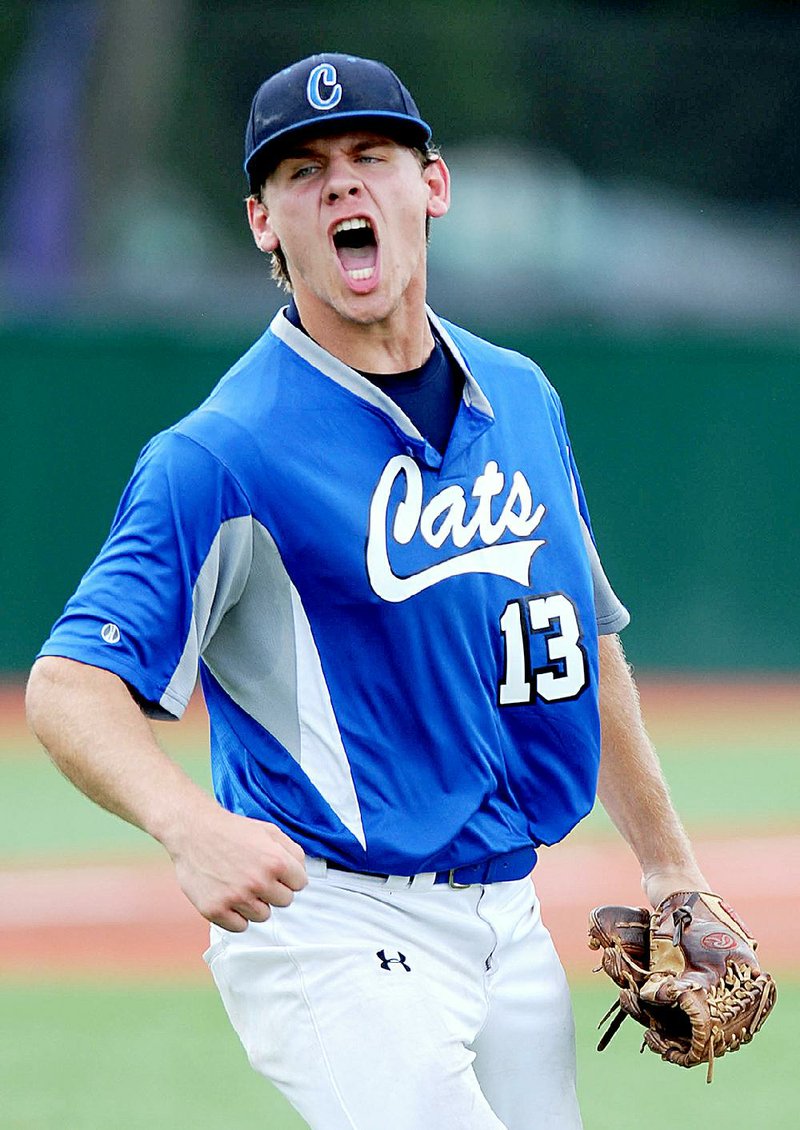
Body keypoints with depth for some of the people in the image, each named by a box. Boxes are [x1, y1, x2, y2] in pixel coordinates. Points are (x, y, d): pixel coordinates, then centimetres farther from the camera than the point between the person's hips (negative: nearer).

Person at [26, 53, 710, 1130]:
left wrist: (671, 868, 20)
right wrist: (192, 826, -37)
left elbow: (588, 640, 22)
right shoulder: (222, 454, -12)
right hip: (332, 937, -7)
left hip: (511, 922, 7)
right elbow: (69, 685, -19)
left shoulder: (520, 398, 11)